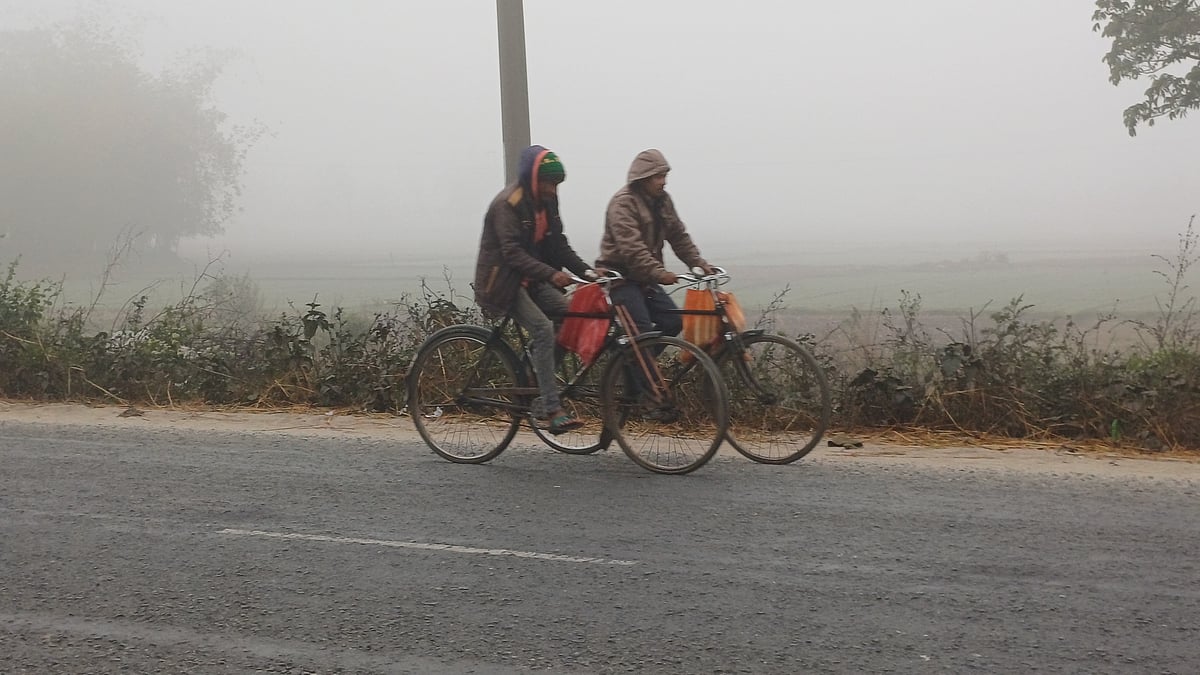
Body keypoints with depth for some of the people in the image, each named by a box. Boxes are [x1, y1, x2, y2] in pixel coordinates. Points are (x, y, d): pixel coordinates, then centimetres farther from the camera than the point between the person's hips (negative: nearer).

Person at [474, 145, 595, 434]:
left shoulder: (545, 201, 8)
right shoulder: (507, 204, -17)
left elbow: (558, 244, 9)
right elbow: (513, 253, -26)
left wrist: (587, 271, -6)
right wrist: (551, 274, -36)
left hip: (530, 281, 8)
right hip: (501, 282, -8)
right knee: (543, 329, -25)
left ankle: (545, 397, 0)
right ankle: (553, 410, -24)